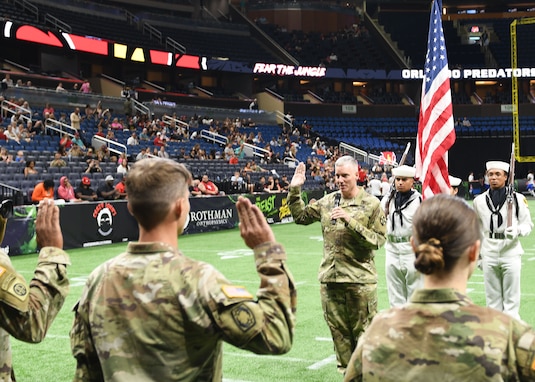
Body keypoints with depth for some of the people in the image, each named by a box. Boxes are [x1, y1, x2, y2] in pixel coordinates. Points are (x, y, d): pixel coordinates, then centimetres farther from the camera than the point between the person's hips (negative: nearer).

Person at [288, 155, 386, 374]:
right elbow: (300, 216, 18)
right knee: (339, 333, 13)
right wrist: (295, 190, 5)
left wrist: (351, 221, -20)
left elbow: (378, 240, -11)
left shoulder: (371, 204, -5)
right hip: (330, 279, 5)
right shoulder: (327, 201, 9)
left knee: (363, 333, 1)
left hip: (359, 280, -5)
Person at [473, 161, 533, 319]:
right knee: (492, 296, 9)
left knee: (512, 297, 1)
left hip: (511, 251, -3)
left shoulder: (518, 198, -2)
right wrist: (478, 254, 16)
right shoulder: (479, 200, 7)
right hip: (489, 251, 3)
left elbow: (528, 224, 3)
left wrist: (517, 230, -18)